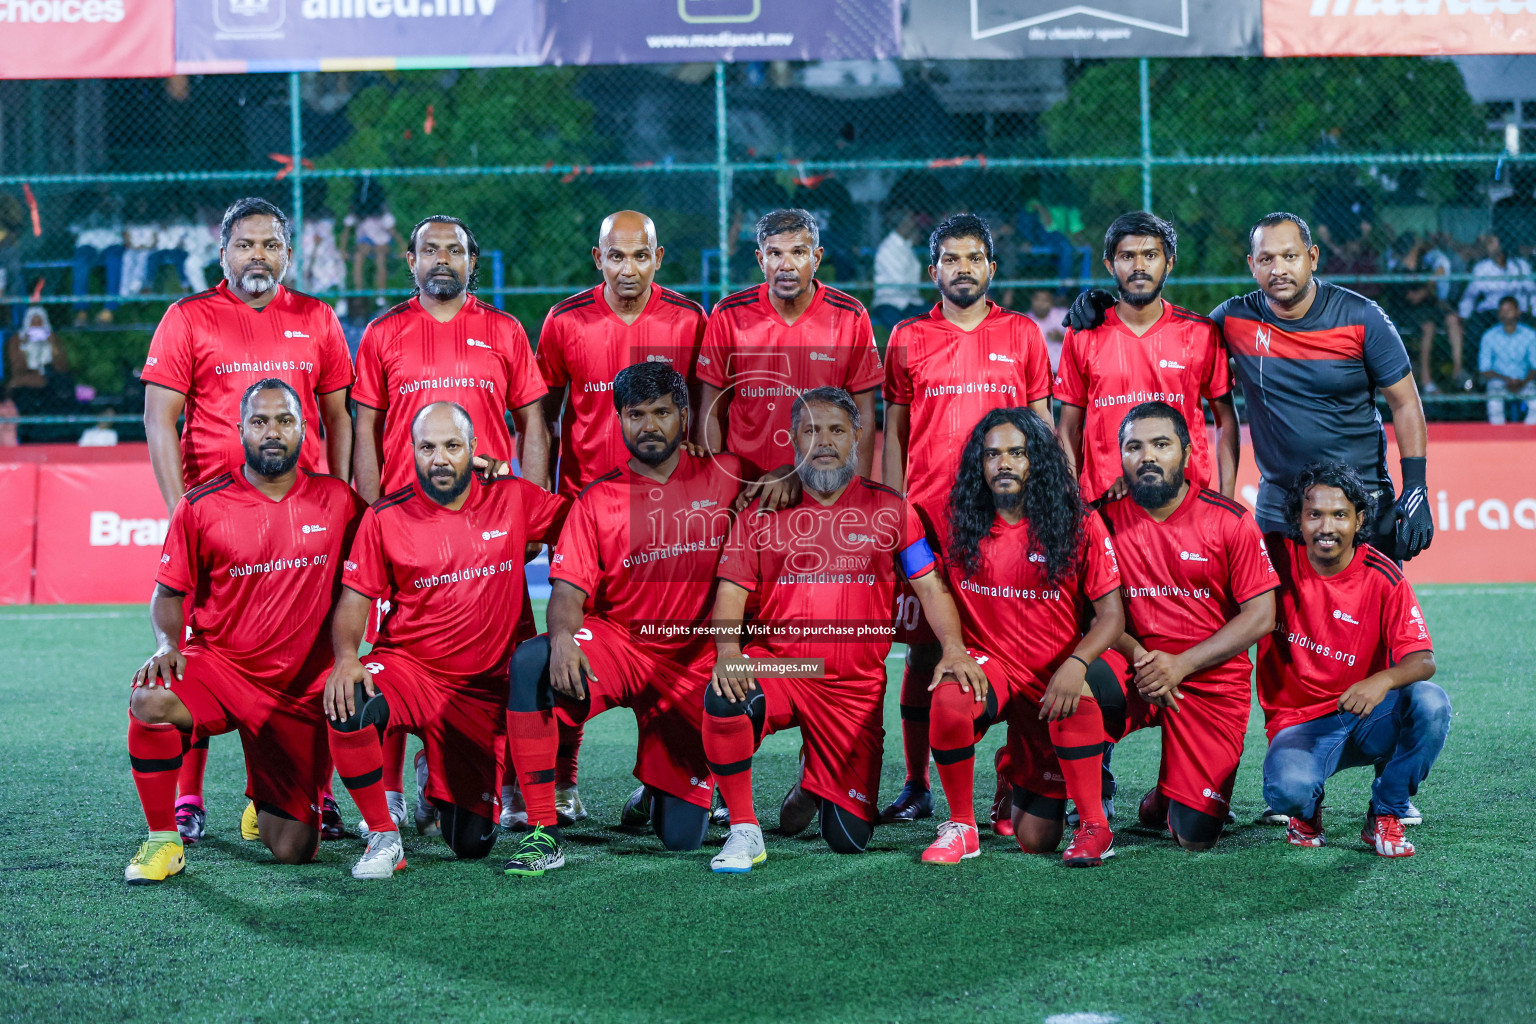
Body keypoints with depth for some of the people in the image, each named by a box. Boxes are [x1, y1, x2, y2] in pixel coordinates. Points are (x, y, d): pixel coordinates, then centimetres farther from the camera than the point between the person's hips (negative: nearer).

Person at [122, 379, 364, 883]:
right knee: (150, 701, -36)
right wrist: (168, 644, -15)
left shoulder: (338, 502, 0)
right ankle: (163, 840, -14)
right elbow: (169, 593, 3)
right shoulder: (202, 506, -4)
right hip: (219, 666, -1)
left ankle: (264, 795, 36)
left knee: (293, 850, -3)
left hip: (302, 691, 1)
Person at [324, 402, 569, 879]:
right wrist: (346, 656, -23)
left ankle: (441, 782, 39)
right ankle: (383, 837, -15)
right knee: (348, 705, -38)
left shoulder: (513, 500, -1)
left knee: (473, 842, 0)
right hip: (408, 669, -1)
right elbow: (356, 597, -4)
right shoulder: (386, 517, -4)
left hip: (481, 690, 1)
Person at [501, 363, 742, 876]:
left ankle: (657, 790, 39)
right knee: (532, 661, -36)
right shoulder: (598, 500, -2)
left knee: (682, 839, -2)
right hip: (617, 646, -1)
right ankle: (543, 832, -29)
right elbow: (569, 591, -11)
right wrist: (562, 636, -32)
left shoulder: (725, 477, 2)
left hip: (694, 666, 1)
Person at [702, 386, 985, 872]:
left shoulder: (889, 509, 6)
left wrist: (953, 646, -16)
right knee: (724, 699, -37)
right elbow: (732, 590, 0)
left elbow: (929, 585, 3)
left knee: (850, 838, -1)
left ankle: (818, 779, 38)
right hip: (776, 666, -1)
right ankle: (744, 832, -15)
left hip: (856, 687, 1)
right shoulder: (764, 511, 5)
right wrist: (727, 651, -21)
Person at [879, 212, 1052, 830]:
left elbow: (1041, 425, 11)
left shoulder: (1022, 335, 8)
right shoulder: (908, 338, 9)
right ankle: (916, 787, 11)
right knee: (924, 650, 2)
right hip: (928, 513, 0)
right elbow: (893, 430, 11)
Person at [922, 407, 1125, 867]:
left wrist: (1075, 663, -25)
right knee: (949, 702, -34)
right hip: (992, 665, 2)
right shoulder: (962, 526, 1)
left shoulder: (1080, 526, -5)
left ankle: (1094, 827, 7)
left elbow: (1111, 615, -8)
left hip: (1055, 676, -2)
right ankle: (961, 827, -12)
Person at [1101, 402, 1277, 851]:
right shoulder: (1107, 518, -1)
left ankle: (1170, 793, 29)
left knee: (1196, 836, -10)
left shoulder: (1230, 521, -5)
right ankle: (1091, 817, -9)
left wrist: (1179, 665, -17)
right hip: (1136, 674, 1)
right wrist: (1138, 655, -19)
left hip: (1212, 681, -1)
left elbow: (1260, 616, -7)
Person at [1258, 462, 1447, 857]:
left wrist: (1384, 680, -36)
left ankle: (1385, 816, -6)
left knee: (1431, 702, -29)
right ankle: (1306, 810, 9)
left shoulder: (1383, 579, -7)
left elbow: (1423, 660, -14)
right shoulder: (1277, 557, -6)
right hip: (1299, 724, -1)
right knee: (1287, 790, -34)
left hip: (1368, 718, 1)